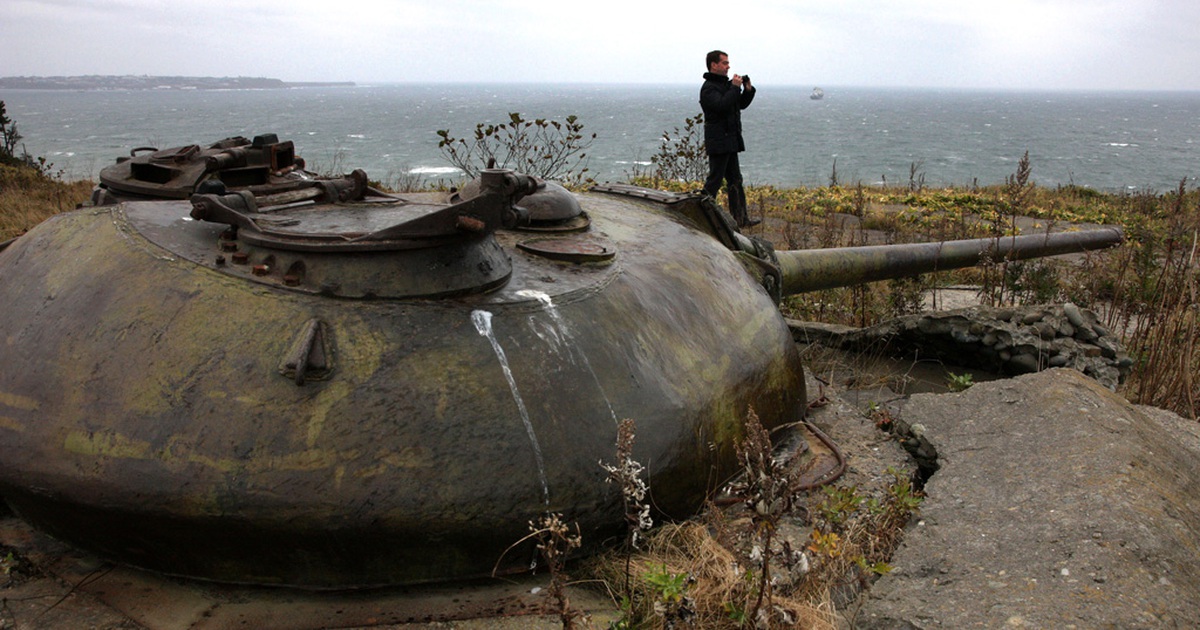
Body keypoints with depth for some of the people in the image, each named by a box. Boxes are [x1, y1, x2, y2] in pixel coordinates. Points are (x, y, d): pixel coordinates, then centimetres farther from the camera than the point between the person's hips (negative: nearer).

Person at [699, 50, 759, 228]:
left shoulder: (726, 84, 17)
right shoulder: (708, 88, -12)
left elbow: (741, 105, 22)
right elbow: (722, 105, -29)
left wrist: (748, 89, 6)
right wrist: (735, 87, -20)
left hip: (730, 142, 10)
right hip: (718, 142, -10)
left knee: (735, 180, 11)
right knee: (714, 180, -6)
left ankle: (741, 218, 15)